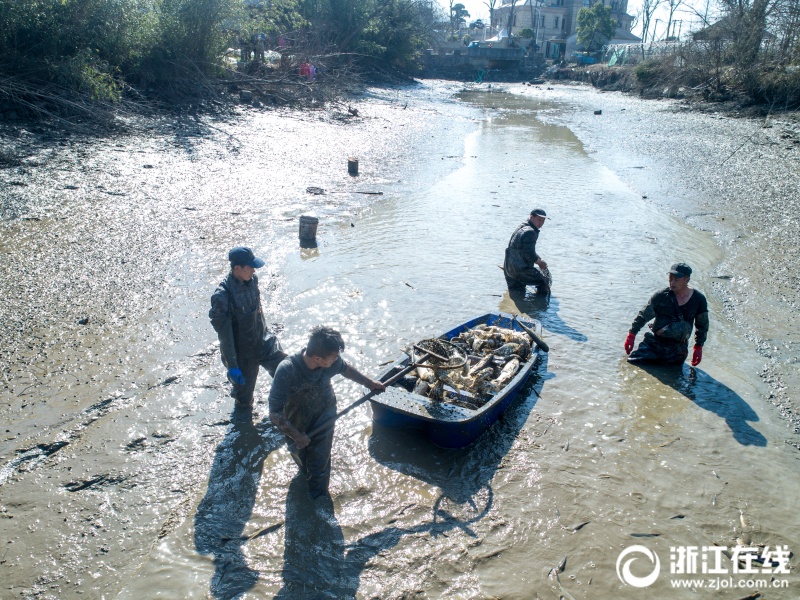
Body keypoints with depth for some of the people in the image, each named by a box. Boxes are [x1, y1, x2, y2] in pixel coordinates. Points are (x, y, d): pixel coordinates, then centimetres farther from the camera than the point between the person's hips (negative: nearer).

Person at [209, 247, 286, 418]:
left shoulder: (252, 280, -8)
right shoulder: (222, 296, -28)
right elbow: (224, 334, -23)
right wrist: (232, 365, -20)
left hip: (263, 342, 6)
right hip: (242, 352, -5)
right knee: (245, 389, 14)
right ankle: (243, 416, 46)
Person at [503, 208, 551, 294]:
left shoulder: (522, 227, 16)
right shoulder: (530, 232, -17)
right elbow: (530, 256, -20)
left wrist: (539, 259, 15)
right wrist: (540, 263, -2)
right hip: (520, 270, -10)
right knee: (544, 281, 6)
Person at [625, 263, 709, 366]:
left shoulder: (699, 300, -4)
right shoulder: (661, 296, -10)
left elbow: (702, 326, 11)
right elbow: (643, 315, 0)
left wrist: (698, 347, 10)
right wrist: (632, 335, 0)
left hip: (677, 352, 1)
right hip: (653, 346, -1)